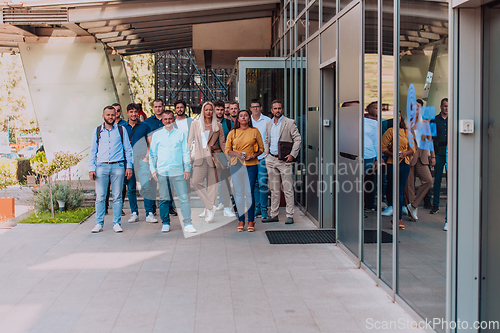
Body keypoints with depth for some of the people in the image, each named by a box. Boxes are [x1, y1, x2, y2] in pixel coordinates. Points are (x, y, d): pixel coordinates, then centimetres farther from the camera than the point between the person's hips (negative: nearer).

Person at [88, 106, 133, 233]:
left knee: (117, 196, 1)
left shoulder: (121, 130, 10)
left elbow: (128, 149, 11)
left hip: (118, 166, -1)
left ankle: (117, 223, 8)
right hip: (101, 166, 1)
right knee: (100, 196, -1)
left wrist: (129, 166, 3)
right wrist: (91, 169, 4)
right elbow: (93, 151, 13)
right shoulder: (97, 131, 12)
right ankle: (99, 223, 6)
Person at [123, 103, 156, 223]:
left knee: (146, 186, -12)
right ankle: (134, 213, 13)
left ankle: (149, 213, -7)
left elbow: (150, 144, 7)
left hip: (142, 160, -2)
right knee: (130, 188, 4)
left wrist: (146, 157, -4)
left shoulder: (145, 126, 8)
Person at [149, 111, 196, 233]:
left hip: (178, 171, 0)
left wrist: (187, 168, 3)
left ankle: (187, 224, 1)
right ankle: (165, 223, 15)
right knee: (164, 199, 4)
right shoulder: (157, 135, 12)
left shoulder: (180, 134, 11)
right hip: (162, 171, 1)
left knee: (184, 198, -5)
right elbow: (152, 153, 13)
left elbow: (185, 152, 11)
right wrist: (153, 169, 4)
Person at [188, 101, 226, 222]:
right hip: (200, 157, 1)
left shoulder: (218, 125, 9)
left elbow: (222, 143, 10)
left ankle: (208, 212, 7)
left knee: (212, 184, -1)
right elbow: (190, 141, 12)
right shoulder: (195, 124, 11)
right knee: (196, 182, -14)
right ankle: (210, 206, -4)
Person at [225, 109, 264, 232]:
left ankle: (251, 221, 5)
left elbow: (261, 148, 10)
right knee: (239, 193, 2)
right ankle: (240, 220, 10)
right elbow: (227, 150, 9)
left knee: (249, 192, -3)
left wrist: (254, 155, -8)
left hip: (251, 165, -1)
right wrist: (237, 153, -9)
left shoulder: (255, 131, 7)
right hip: (236, 165, 1)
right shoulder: (232, 133, 9)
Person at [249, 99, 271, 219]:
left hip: (263, 156, -3)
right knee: (254, 183, 6)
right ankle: (257, 208, 15)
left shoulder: (267, 121, 2)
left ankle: (264, 209, 1)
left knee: (263, 183, -7)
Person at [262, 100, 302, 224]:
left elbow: (298, 139, -5)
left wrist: (292, 154, -13)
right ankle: (273, 215, 16)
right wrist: (266, 155, 11)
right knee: (274, 189, 10)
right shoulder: (269, 124, 14)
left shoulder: (289, 123, -4)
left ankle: (290, 215, 0)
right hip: (271, 159, 5)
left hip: (284, 160, -5)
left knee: (288, 189, -4)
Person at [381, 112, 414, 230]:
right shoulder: (390, 131, 0)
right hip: (392, 163, -4)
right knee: (393, 189, -6)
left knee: (400, 191, 4)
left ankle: (399, 219, 8)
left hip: (405, 164, 4)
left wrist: (405, 153, -8)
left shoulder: (407, 132, 13)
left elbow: (412, 149, 13)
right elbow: (383, 147, -5)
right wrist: (392, 154, -19)